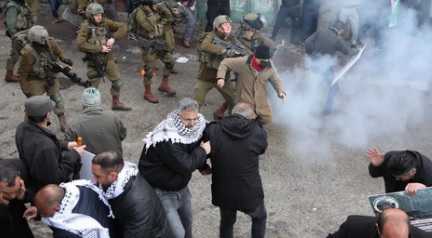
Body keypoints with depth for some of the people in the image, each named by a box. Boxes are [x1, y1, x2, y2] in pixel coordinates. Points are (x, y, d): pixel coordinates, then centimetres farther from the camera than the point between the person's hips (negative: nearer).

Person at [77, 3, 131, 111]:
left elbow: (123, 27, -4)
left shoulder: (105, 22, -4)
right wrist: (99, 48, -25)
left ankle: (116, 103, 33)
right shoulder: (85, 27, -17)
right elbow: (80, 45, -26)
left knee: (117, 81, 13)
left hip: (108, 57, 5)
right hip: (95, 60, -5)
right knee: (92, 86, 5)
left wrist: (113, 38, -19)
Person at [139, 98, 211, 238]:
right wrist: (202, 151, -20)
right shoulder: (166, 139, -33)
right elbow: (185, 166, -33)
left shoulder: (191, 129, -7)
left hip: (181, 186, 8)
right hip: (161, 192, -8)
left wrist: (203, 165, -5)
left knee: (187, 223, 24)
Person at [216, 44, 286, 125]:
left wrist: (281, 91, -9)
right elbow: (225, 63, -7)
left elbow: (276, 80, 9)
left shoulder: (269, 68, -6)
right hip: (245, 102, -3)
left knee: (266, 119, 7)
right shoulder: (243, 62, -16)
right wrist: (221, 77, -19)